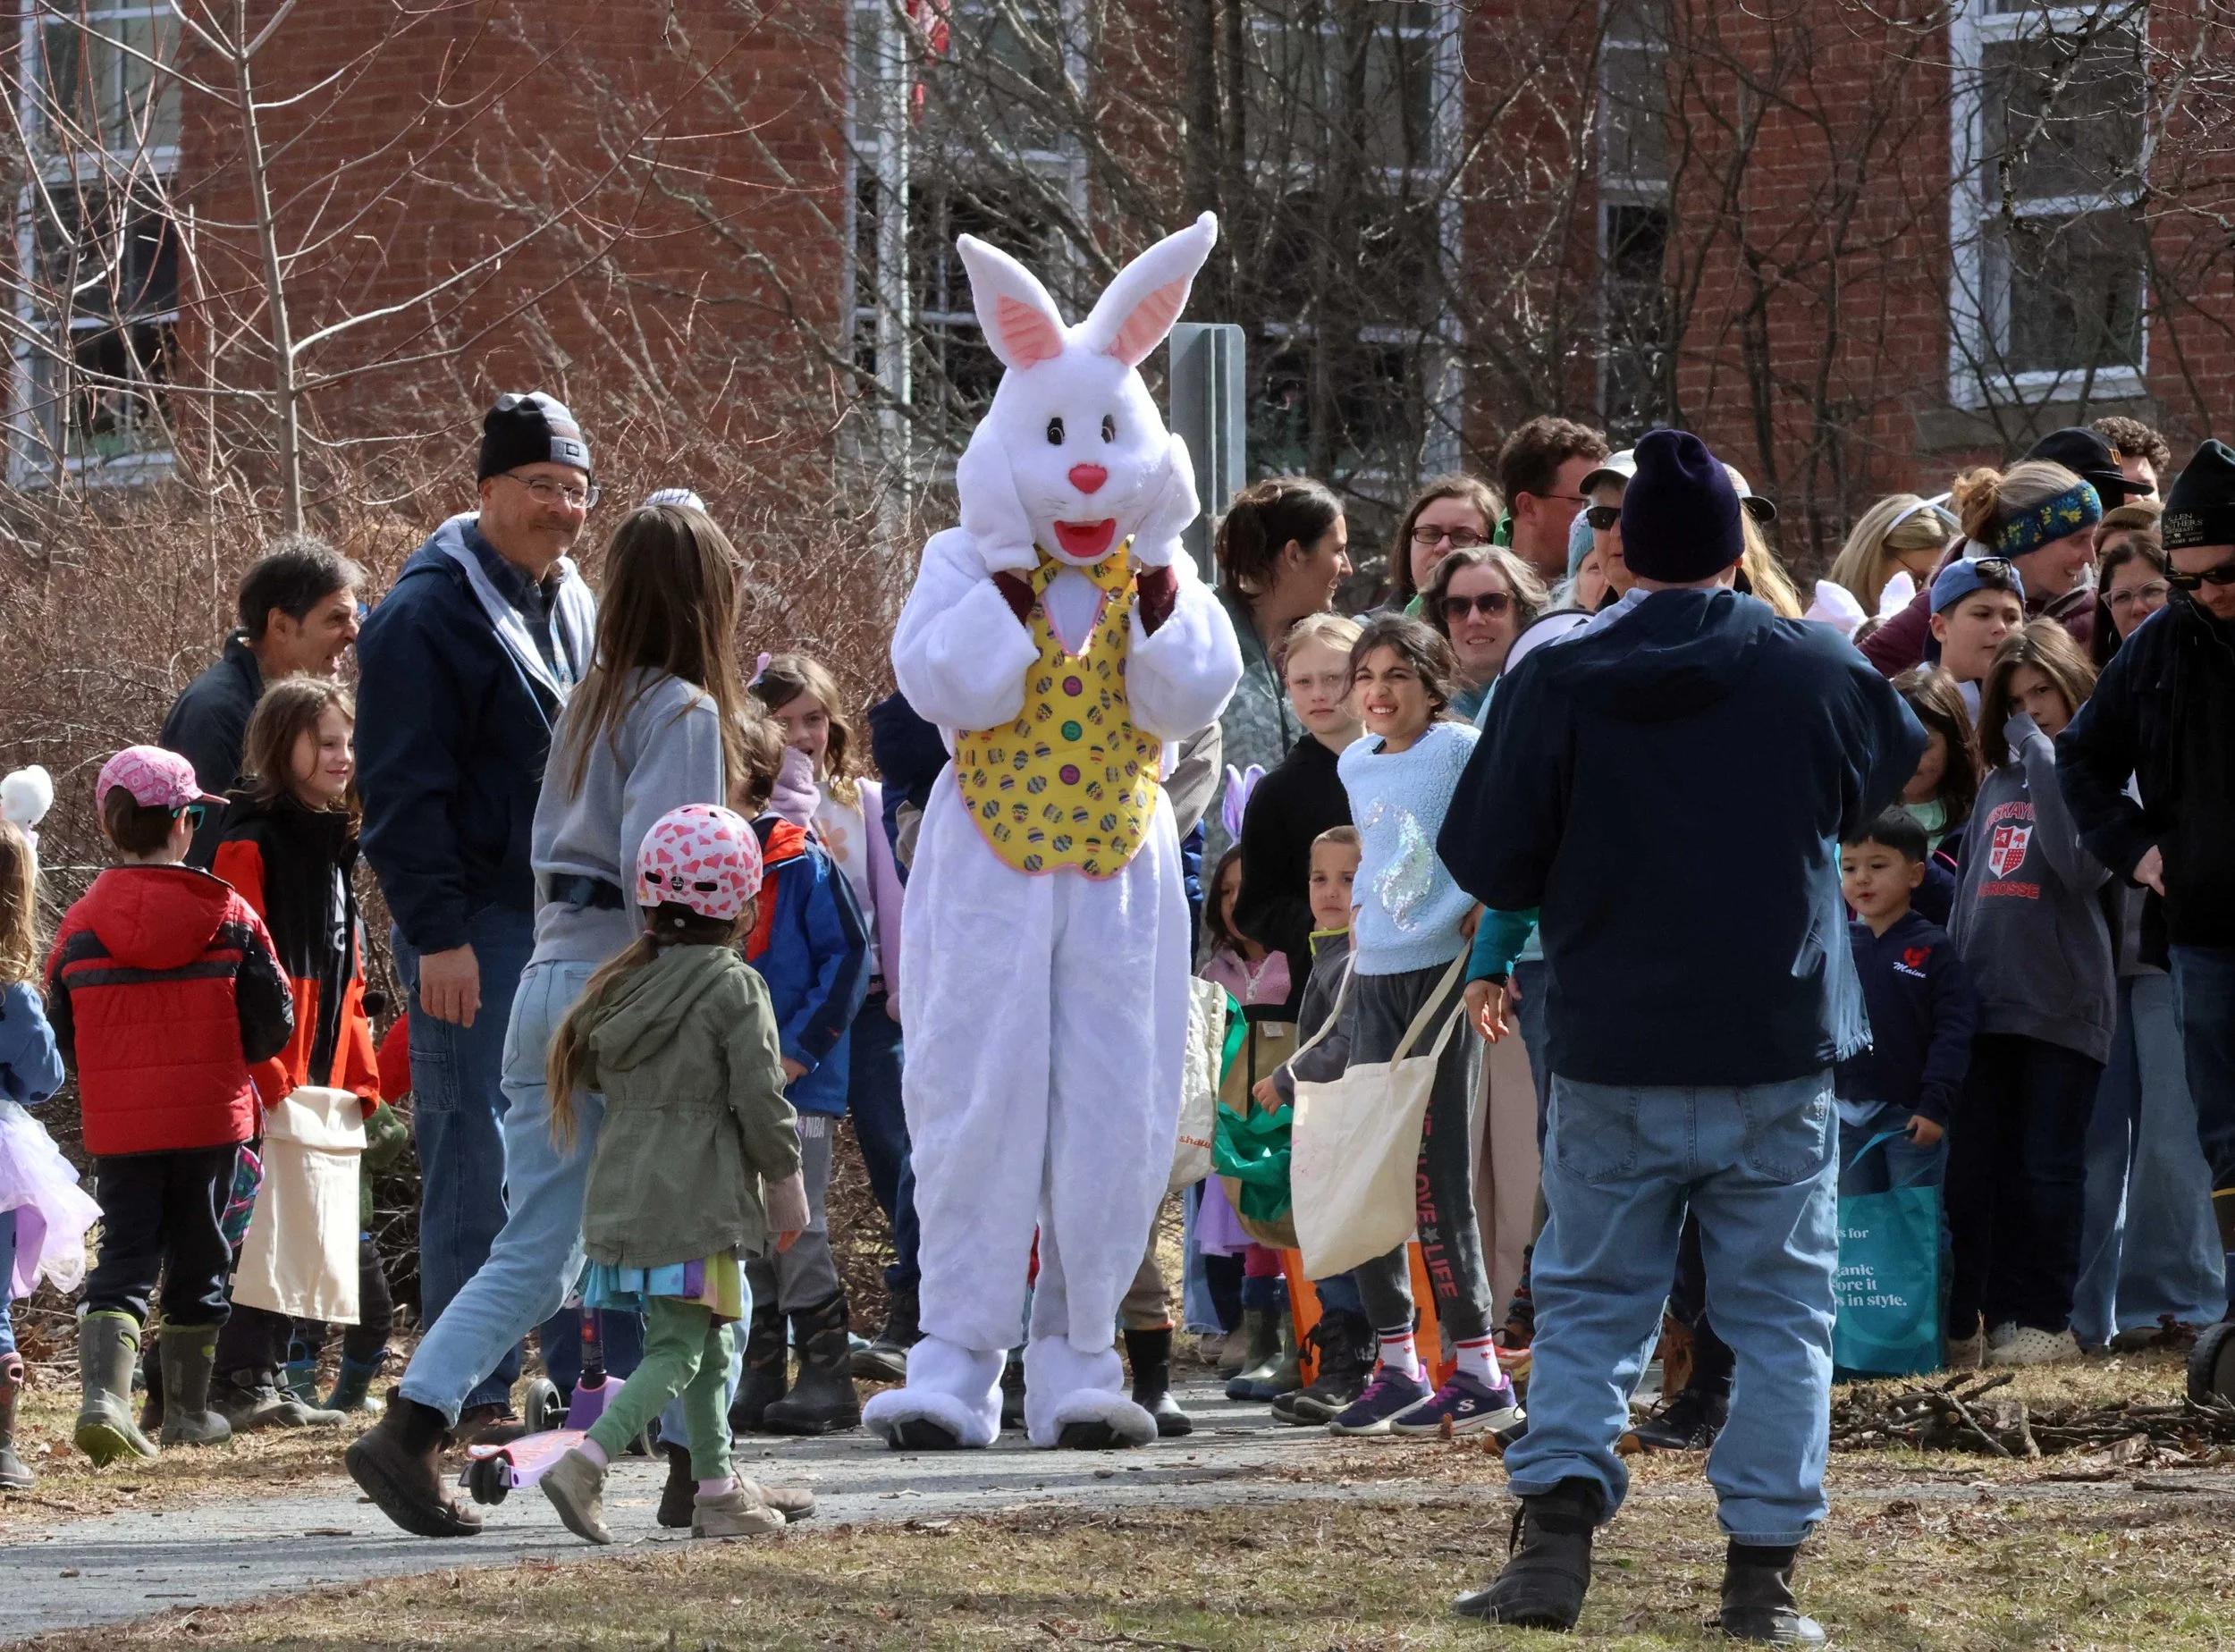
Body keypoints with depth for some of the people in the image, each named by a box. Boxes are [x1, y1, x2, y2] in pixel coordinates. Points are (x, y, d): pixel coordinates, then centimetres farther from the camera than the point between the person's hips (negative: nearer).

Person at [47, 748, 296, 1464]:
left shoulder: (81, 926, -4)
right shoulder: (230, 918, -6)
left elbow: (60, 1036, 1)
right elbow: (273, 1024, -3)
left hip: (117, 1127, 0)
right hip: (210, 1119, 0)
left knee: (125, 1254, 3)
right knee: (198, 1259, 12)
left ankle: (103, 1388, -19)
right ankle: (188, 1408, 20)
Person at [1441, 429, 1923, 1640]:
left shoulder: (1555, 683, -8)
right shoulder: (1813, 669, -4)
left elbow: (1483, 864, -4)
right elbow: (1899, 769, 18)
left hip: (1610, 1053, 0)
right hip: (1781, 1055, 0)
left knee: (1587, 1301, 10)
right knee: (1778, 1312, 8)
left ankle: (1557, 1523, -7)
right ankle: (1764, 1572, 3)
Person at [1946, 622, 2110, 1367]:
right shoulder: (1999, 781, 17)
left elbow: (2079, 866, -18)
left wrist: (2045, 760, -15)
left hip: (2060, 1004, -5)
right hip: (1986, 999, 5)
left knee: (2046, 1170, -1)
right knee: (1975, 1171, 2)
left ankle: (2045, 1320, 5)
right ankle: (1975, 1320, 5)